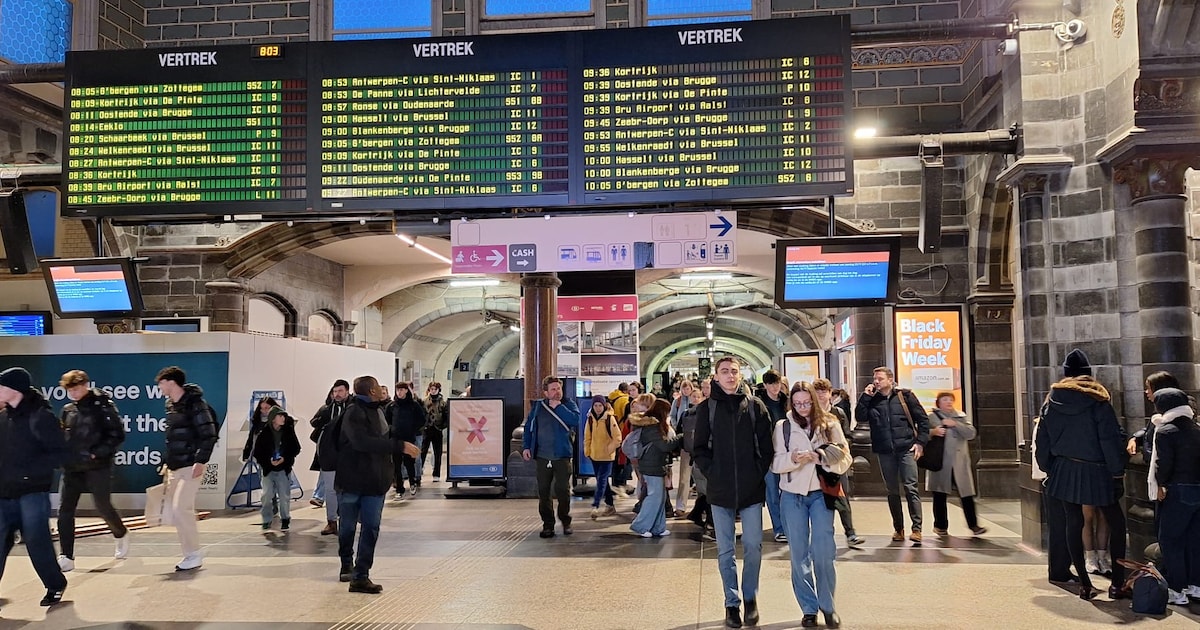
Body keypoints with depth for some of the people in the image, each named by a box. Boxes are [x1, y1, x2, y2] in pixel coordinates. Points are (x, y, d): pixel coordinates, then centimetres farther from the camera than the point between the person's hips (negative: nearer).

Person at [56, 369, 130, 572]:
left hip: (97, 467, -5)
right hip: (72, 468, 5)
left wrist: (96, 453, -16)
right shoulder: (68, 410, 9)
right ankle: (66, 557, 4)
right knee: (65, 510, -1)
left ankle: (121, 535, 31)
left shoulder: (103, 406, -8)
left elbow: (117, 435, -10)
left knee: (103, 507, 1)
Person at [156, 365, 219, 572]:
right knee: (175, 510, 10)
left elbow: (209, 435, -18)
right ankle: (190, 554, 19)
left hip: (191, 466, -9)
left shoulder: (195, 403, -14)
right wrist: (168, 463, 20)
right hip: (176, 467, 9)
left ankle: (194, 555, 0)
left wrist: (200, 462, -22)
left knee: (181, 508, -12)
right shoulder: (171, 405, 13)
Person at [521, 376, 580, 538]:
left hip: (562, 456, -2)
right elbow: (528, 427, 13)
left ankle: (566, 522, 18)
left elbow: (574, 419, -18)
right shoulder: (537, 406, 8)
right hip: (542, 457, 2)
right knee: (543, 492, 4)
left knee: (562, 490, 0)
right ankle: (548, 524, 14)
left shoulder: (568, 405, 2)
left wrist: (558, 407, -13)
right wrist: (526, 446, 2)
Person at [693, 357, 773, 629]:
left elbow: (766, 446, 3)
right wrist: (712, 473, -6)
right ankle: (732, 603, 18)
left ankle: (750, 597, 22)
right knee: (725, 550, 7)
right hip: (720, 490, 0)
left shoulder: (755, 406, 2)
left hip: (752, 489, 0)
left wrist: (758, 473, -5)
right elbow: (700, 448, 4)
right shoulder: (706, 408, 2)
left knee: (753, 546, 2)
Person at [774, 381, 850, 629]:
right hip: (792, 495, 1)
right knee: (799, 553, 6)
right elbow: (775, 463, -4)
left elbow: (844, 459, -1)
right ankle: (809, 609, 17)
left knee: (823, 553, -3)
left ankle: (827, 606, 13)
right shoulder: (783, 427, 0)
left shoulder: (830, 424, 1)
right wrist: (792, 459, -24)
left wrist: (820, 457, -20)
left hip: (821, 493, 0)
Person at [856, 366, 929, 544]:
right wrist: (865, 396, -9)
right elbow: (860, 416, -5)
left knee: (911, 488, -8)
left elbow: (922, 419, 2)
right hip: (885, 451, 3)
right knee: (892, 491, 9)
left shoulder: (905, 396, 1)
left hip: (906, 449, -3)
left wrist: (920, 442, -5)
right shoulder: (872, 400, 9)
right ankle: (898, 529, 17)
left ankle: (916, 528, -5)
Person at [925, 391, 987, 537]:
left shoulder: (961, 416, 13)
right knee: (939, 496, 5)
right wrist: (933, 432, -22)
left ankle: (973, 525, 4)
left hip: (959, 463, 2)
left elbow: (971, 433, 0)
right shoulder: (932, 417, 5)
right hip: (940, 463, -2)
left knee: (967, 494, -3)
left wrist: (955, 424, -11)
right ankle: (940, 525, 16)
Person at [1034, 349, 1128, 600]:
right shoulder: (1097, 401, -9)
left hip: (1064, 471, 3)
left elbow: (1043, 440, 6)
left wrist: (1048, 467, 16)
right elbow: (1111, 438, -11)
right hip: (1095, 472, -3)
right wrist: (1118, 468, -3)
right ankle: (1118, 584, 9)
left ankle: (1084, 584, 11)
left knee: (1073, 525, 9)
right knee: (1117, 523, 11)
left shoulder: (1051, 402, 2)